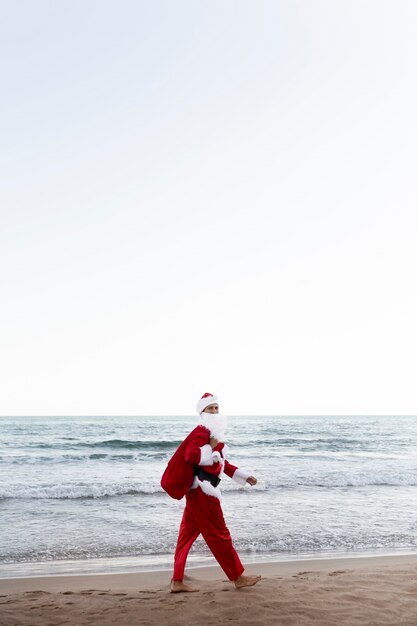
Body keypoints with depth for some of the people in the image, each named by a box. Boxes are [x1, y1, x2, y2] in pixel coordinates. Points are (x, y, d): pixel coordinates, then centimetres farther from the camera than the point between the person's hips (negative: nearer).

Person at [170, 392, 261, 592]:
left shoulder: (214, 433, 19)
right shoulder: (202, 432, -13)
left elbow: (221, 462, 27)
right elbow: (191, 455, -28)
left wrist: (244, 476, 25)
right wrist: (211, 447, -18)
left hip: (202, 489, 10)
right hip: (202, 488, -10)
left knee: (188, 533, 9)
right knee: (218, 533, 0)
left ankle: (177, 581, 14)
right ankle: (237, 577, 10)